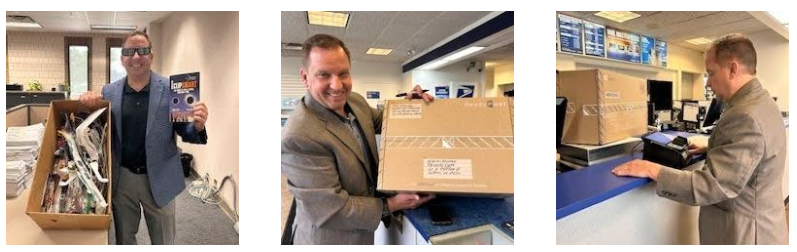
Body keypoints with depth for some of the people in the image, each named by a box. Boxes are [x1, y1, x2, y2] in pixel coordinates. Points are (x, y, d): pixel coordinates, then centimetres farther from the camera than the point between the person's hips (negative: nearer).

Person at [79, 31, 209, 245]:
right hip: (122, 178, 3)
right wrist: (89, 103, -11)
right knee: (124, 239, 22)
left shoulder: (171, 89, -8)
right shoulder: (109, 92, 1)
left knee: (163, 242, 14)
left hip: (159, 179, -3)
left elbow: (184, 132, -5)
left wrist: (198, 126, -28)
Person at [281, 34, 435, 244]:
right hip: (331, 238, -7)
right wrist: (389, 206, -20)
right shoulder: (298, 137, -32)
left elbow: (379, 121, 15)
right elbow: (331, 211, -27)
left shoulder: (355, 100, -7)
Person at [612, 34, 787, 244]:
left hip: (744, 233, -9)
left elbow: (712, 185, -31)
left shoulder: (746, 117, -28)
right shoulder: (761, 102, 5)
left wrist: (653, 170, -26)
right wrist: (714, 150, 11)